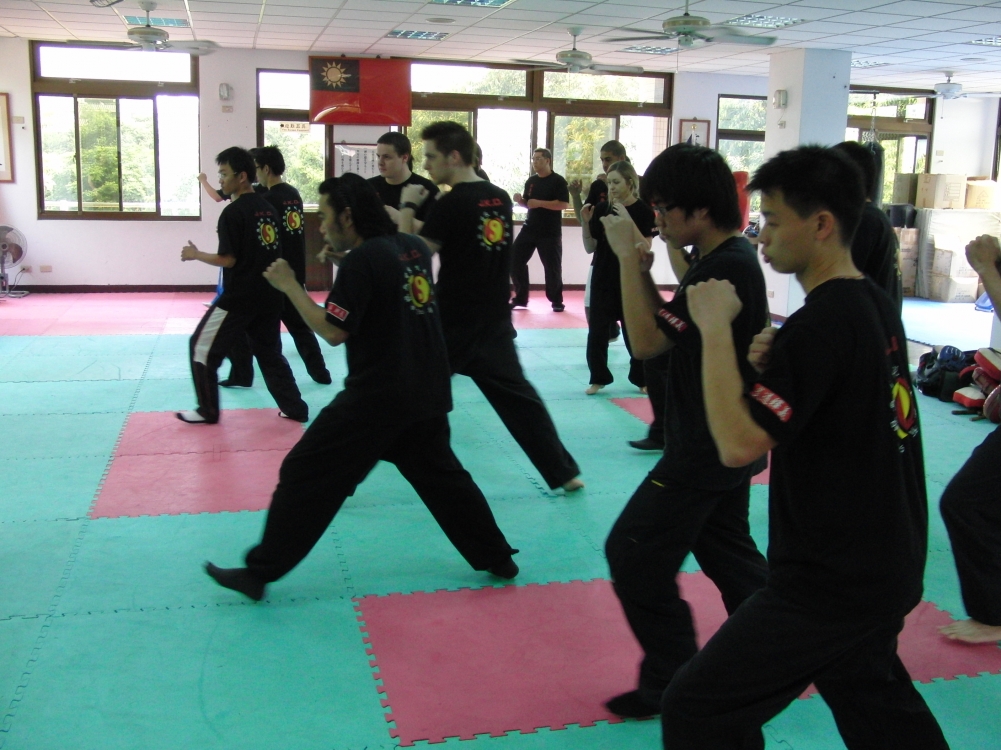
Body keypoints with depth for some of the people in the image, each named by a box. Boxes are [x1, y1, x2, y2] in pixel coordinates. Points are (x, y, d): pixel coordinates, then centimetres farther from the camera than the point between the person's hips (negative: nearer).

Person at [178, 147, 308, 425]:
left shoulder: (233, 212, -14)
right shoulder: (268, 208, 10)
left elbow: (228, 259, -15)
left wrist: (196, 255, -2)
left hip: (240, 296, -8)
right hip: (269, 295, 8)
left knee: (203, 347, 6)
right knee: (268, 350, 18)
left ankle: (208, 410, 12)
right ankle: (295, 408, 16)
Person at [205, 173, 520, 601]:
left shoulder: (362, 259, -14)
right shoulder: (413, 248, 8)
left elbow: (334, 331, -16)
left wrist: (289, 286, -7)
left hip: (376, 398, -8)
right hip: (427, 394, 8)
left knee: (306, 476, 1)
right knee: (441, 476, 22)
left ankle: (259, 571, 8)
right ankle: (496, 558, 28)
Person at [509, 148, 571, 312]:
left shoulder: (558, 181, -9)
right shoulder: (531, 181, 10)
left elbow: (564, 204, -18)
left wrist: (540, 203, -21)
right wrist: (520, 200, -6)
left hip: (550, 232, -6)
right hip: (529, 229, 6)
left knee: (552, 267, 0)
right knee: (514, 260, 2)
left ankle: (557, 301, 15)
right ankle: (520, 298, 14)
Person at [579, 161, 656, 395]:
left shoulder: (643, 211, -6)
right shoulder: (601, 208, 2)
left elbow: (645, 248, -11)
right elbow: (590, 247, 4)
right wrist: (586, 222, -10)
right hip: (603, 277, 3)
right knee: (596, 330, 2)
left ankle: (641, 378, 21)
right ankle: (598, 378, 15)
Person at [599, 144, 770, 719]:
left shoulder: (726, 269, -24)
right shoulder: (732, 257, 7)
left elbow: (647, 341, -23)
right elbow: (667, 329, 10)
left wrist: (628, 259, -19)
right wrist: (642, 269, -2)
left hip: (707, 448, -10)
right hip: (726, 440, 10)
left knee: (635, 554, -2)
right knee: (726, 548, 23)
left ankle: (671, 684, 10)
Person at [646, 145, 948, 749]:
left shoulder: (825, 323, -24)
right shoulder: (874, 303, 5)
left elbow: (739, 443, -30)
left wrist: (716, 327, -23)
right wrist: (774, 368, -1)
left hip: (836, 578, -10)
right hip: (881, 564, 10)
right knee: (874, 701, 29)